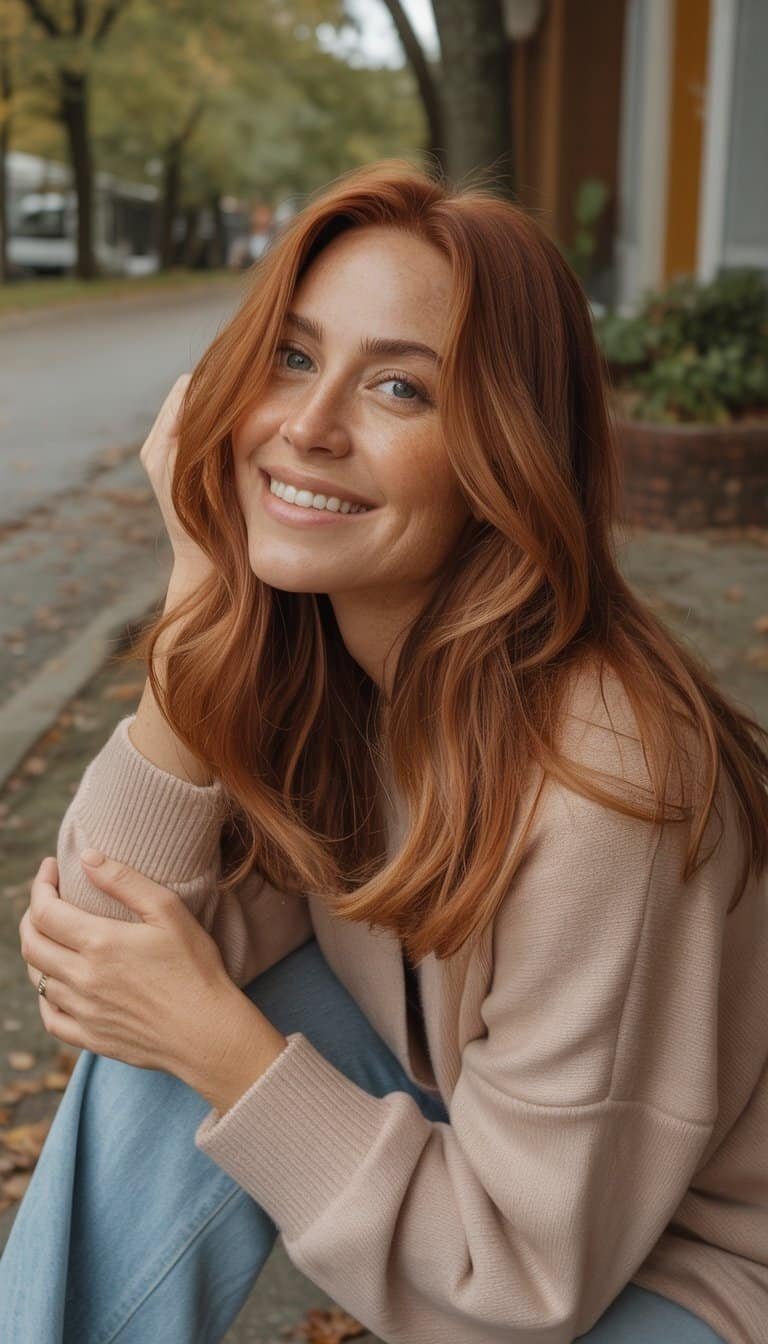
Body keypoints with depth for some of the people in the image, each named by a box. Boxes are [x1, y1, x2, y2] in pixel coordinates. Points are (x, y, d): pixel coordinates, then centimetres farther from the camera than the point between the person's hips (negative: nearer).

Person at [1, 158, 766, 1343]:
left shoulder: (598, 778, -30)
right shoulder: (294, 659, -10)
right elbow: (100, 969, -16)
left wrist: (219, 1039, -26)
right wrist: (200, 587, -22)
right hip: (448, 1142, 5)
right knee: (159, 1041, -16)